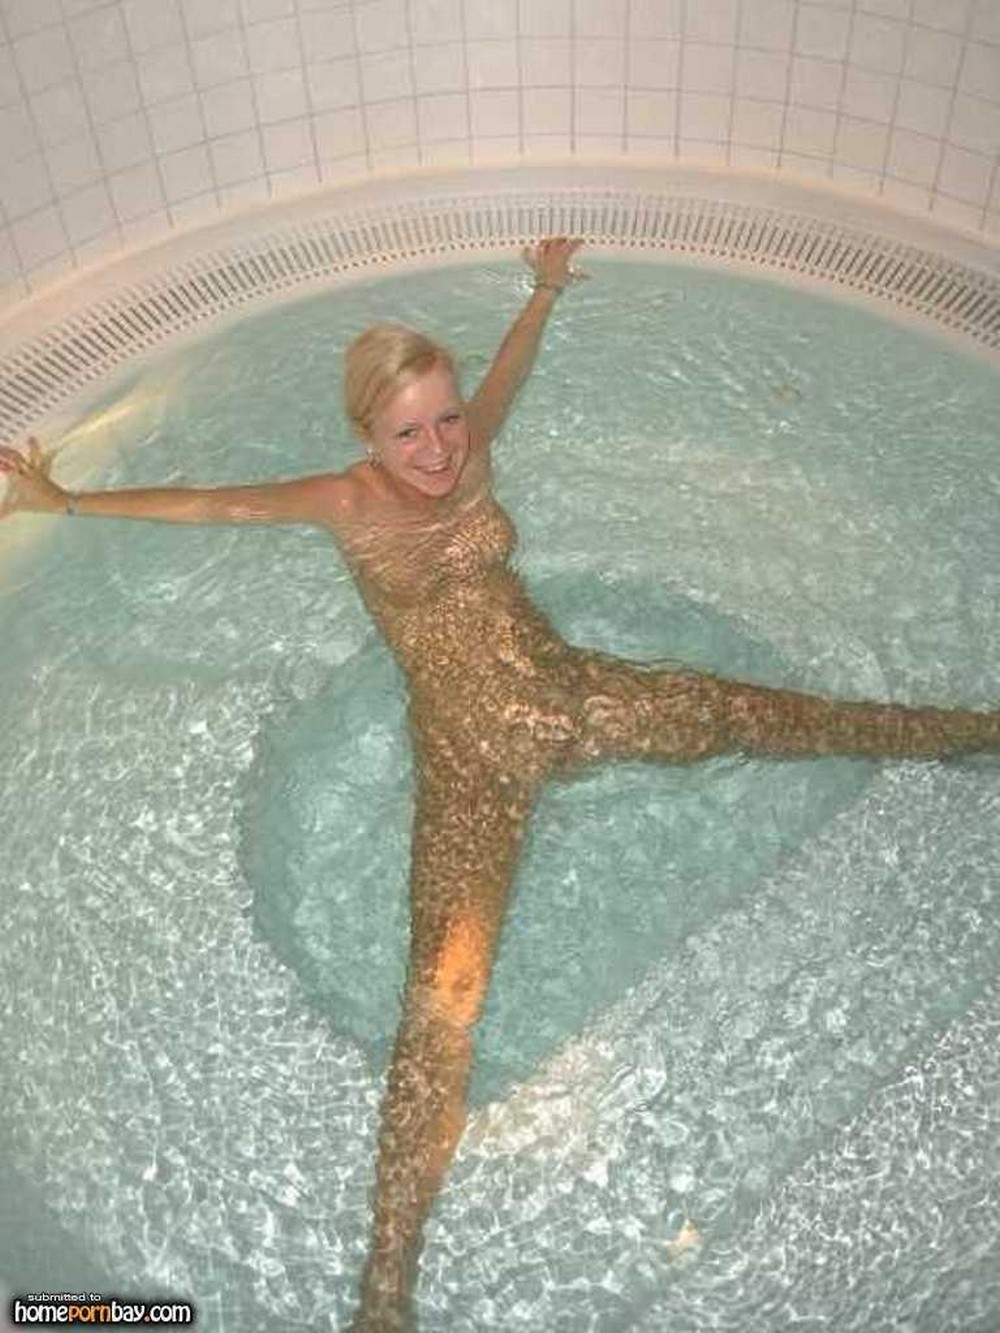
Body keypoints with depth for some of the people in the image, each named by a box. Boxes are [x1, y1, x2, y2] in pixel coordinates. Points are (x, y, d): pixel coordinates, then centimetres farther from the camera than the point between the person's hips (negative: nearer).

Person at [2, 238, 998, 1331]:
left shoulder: (467, 452, 8)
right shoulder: (345, 503, -1)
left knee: (788, 719, 8)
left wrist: (546, 290, 45)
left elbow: (506, 372, 29)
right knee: (442, 994, -23)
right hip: (470, 753, -5)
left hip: (572, 694, 5)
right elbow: (204, 503, 6)